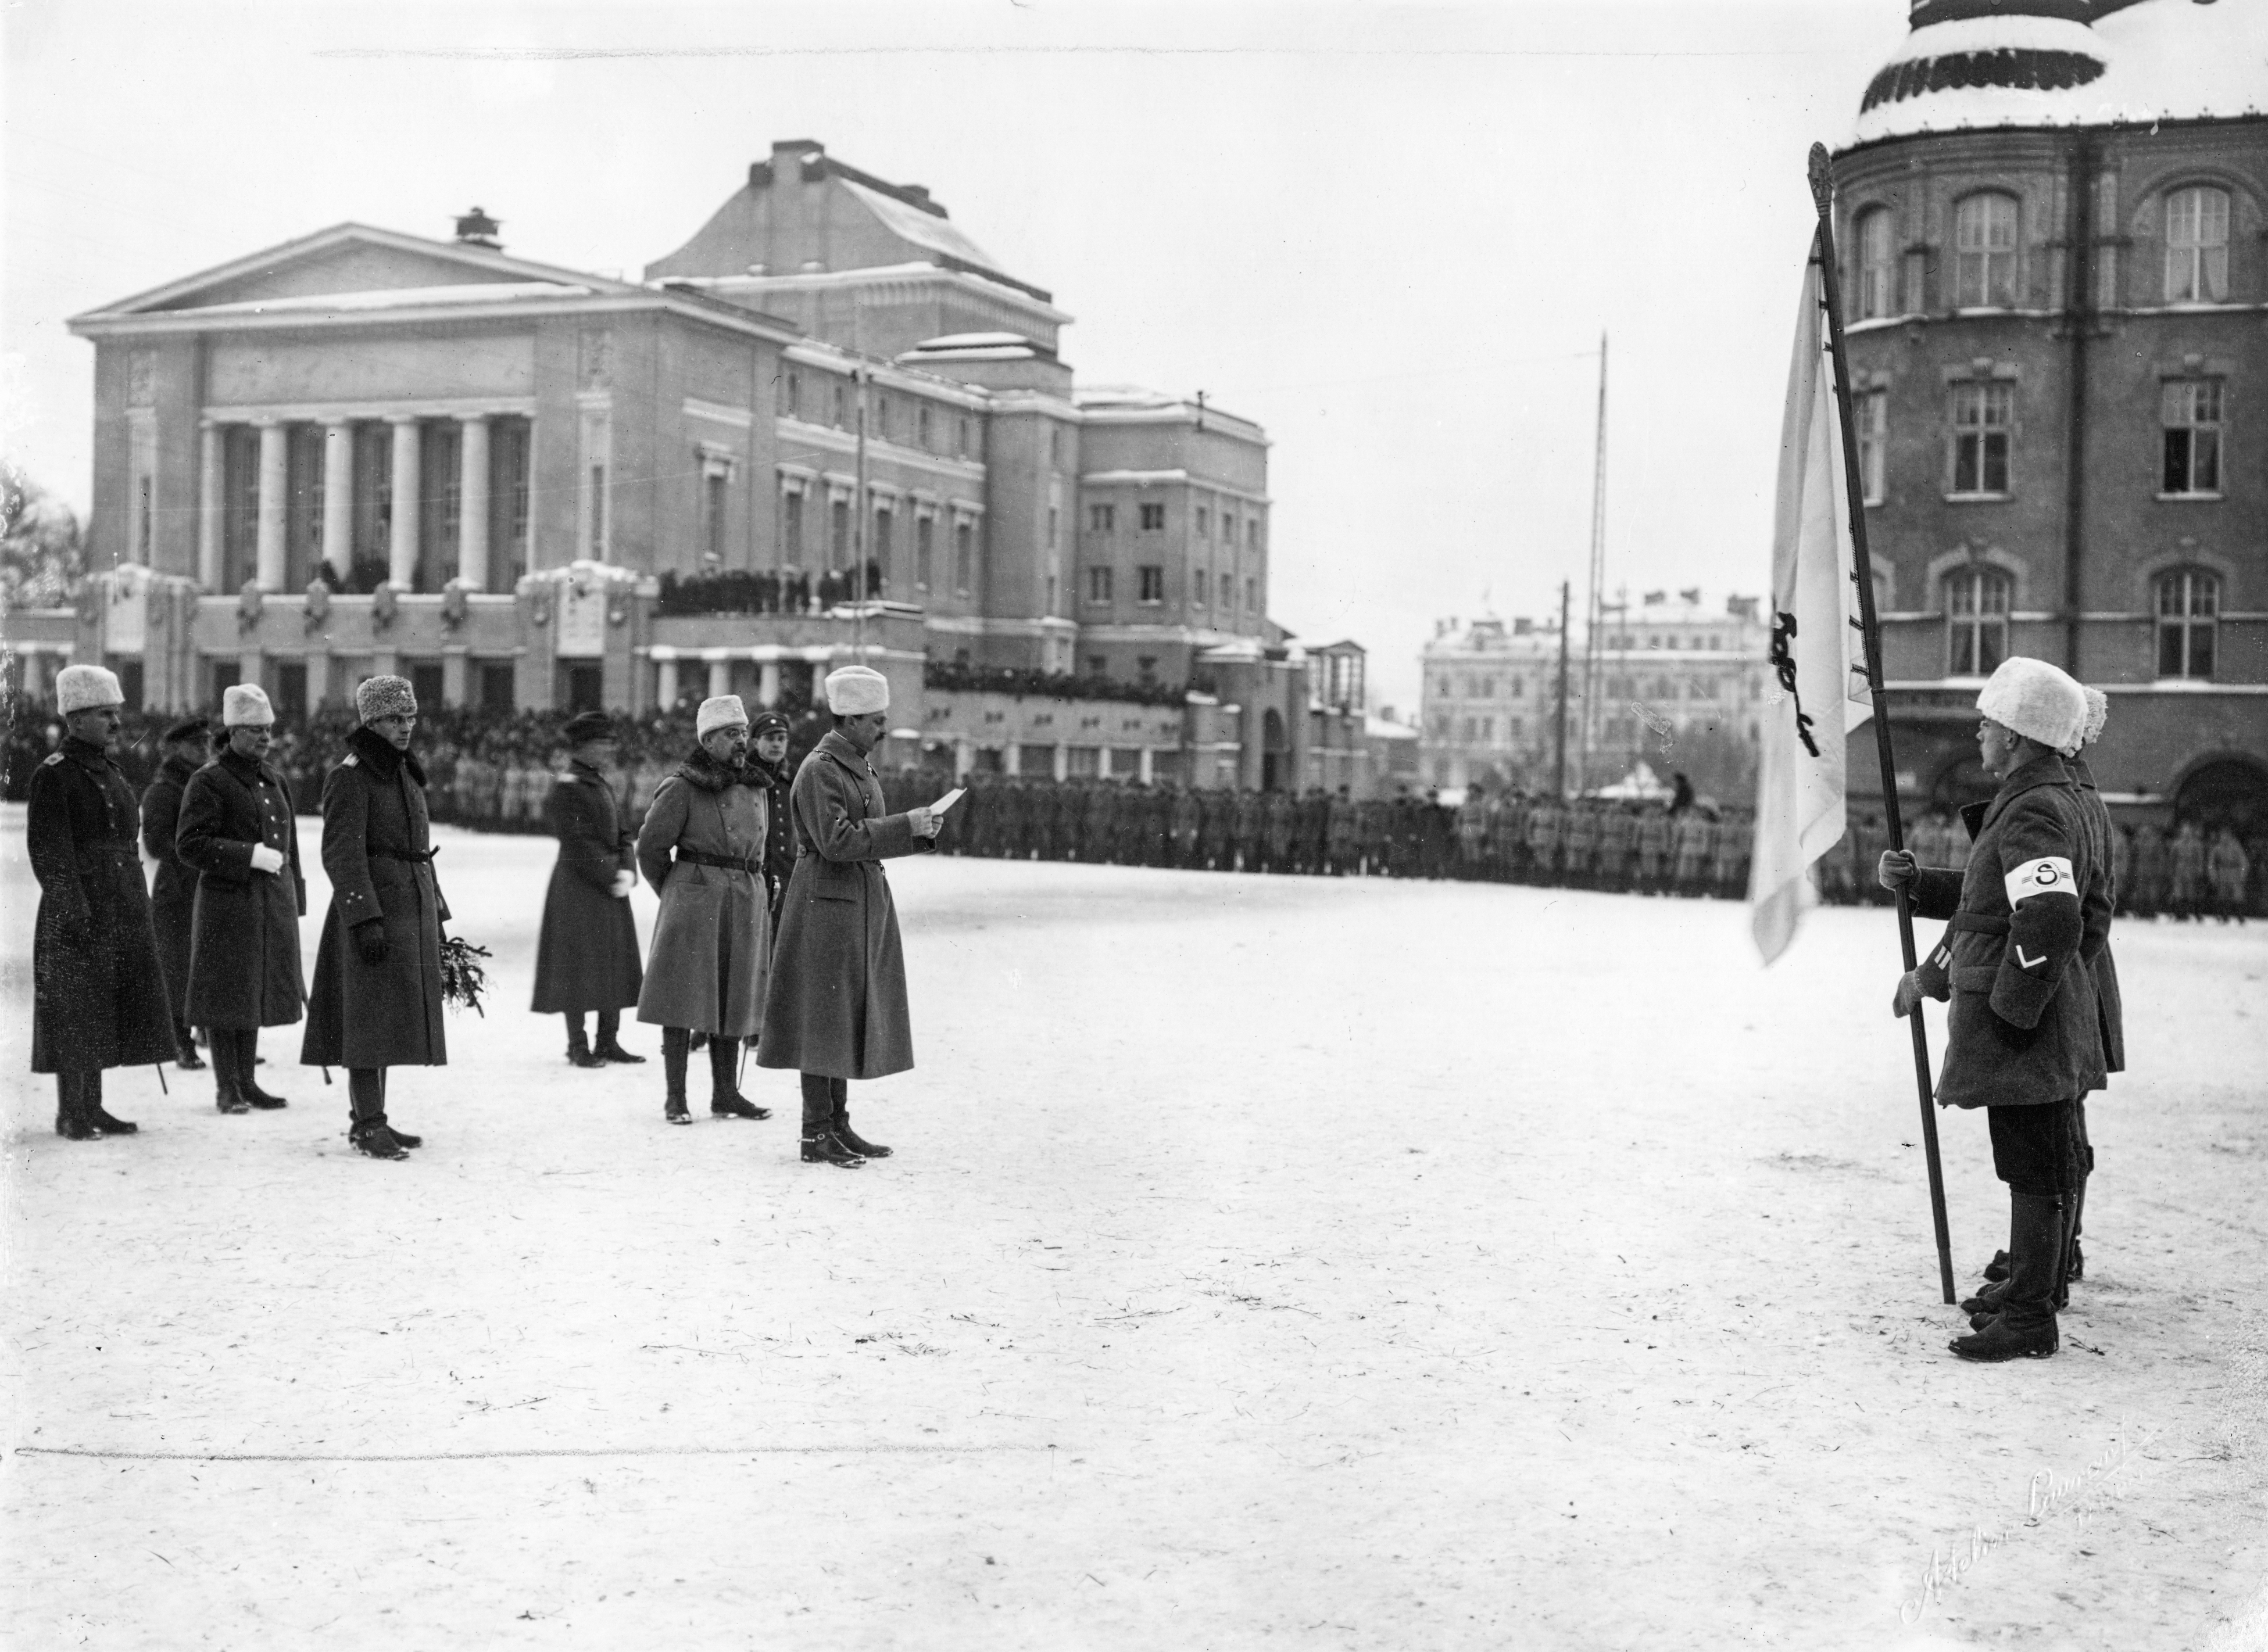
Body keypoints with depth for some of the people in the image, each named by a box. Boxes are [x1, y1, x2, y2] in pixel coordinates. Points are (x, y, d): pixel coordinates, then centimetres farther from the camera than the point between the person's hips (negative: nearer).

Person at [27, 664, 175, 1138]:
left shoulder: (112, 773, 16)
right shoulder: (53, 775, -10)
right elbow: (47, 851, -15)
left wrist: (139, 912, 19)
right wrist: (73, 910, -21)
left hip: (123, 916, 8)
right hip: (79, 915, -8)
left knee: (104, 1014, 12)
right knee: (75, 1015, -3)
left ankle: (93, 1107, 20)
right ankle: (71, 1113, 4)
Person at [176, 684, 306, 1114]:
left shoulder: (273, 781, 16)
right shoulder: (208, 781, -7)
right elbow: (189, 845, -13)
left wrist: (293, 901, 16)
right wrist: (250, 855, -20)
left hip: (273, 904, 7)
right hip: (228, 904, -7)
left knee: (258, 992, 12)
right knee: (227, 996, -2)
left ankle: (247, 1081, 21)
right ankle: (227, 1089, 6)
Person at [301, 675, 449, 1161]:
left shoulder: (406, 773, 17)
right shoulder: (350, 776, -10)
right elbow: (341, 853, -17)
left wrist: (435, 914, 20)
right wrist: (366, 917, -24)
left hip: (412, 906, 9)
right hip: (373, 906, -9)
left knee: (392, 1020, 11)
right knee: (372, 1015, -8)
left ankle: (368, 1119, 18)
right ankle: (368, 1125, -6)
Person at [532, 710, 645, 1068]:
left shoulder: (603, 784, 15)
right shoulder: (567, 787, -12)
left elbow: (621, 833, 14)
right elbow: (579, 844, -17)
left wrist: (627, 870, -3)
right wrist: (611, 877, -15)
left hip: (610, 886, 8)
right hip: (578, 890, -8)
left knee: (616, 962, 9)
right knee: (579, 963, -3)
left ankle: (608, 1041, 16)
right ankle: (578, 1044, 5)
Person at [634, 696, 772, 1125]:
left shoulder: (754, 788, 13)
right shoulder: (682, 788, -7)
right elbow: (650, 845, -3)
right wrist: (674, 894, 6)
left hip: (746, 902, 6)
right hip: (694, 903, -6)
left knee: (733, 1000, 9)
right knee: (685, 998, -4)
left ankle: (726, 1093, 16)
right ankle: (675, 1098, 0)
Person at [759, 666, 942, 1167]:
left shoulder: (860, 767, 15)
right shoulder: (819, 770, -14)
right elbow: (836, 841, -22)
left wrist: (918, 833, 3)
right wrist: (905, 825, -20)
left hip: (864, 903, 9)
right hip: (828, 904, -9)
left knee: (850, 1016, 12)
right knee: (823, 1015, -4)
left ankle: (838, 1124, 20)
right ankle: (816, 1133, 1)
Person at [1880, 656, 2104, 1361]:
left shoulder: (2034, 813, -18)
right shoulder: (2055, 801, 16)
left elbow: (2051, 919, -30)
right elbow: (1990, 901, 24)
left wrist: (2011, 1009, -24)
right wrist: (1915, 880, 17)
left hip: (2024, 1031, -11)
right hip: (2031, 1021, 11)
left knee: (2035, 1173, -4)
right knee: (2046, 1168, 17)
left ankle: (2029, 1323, 2)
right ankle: (2030, 1298, 28)